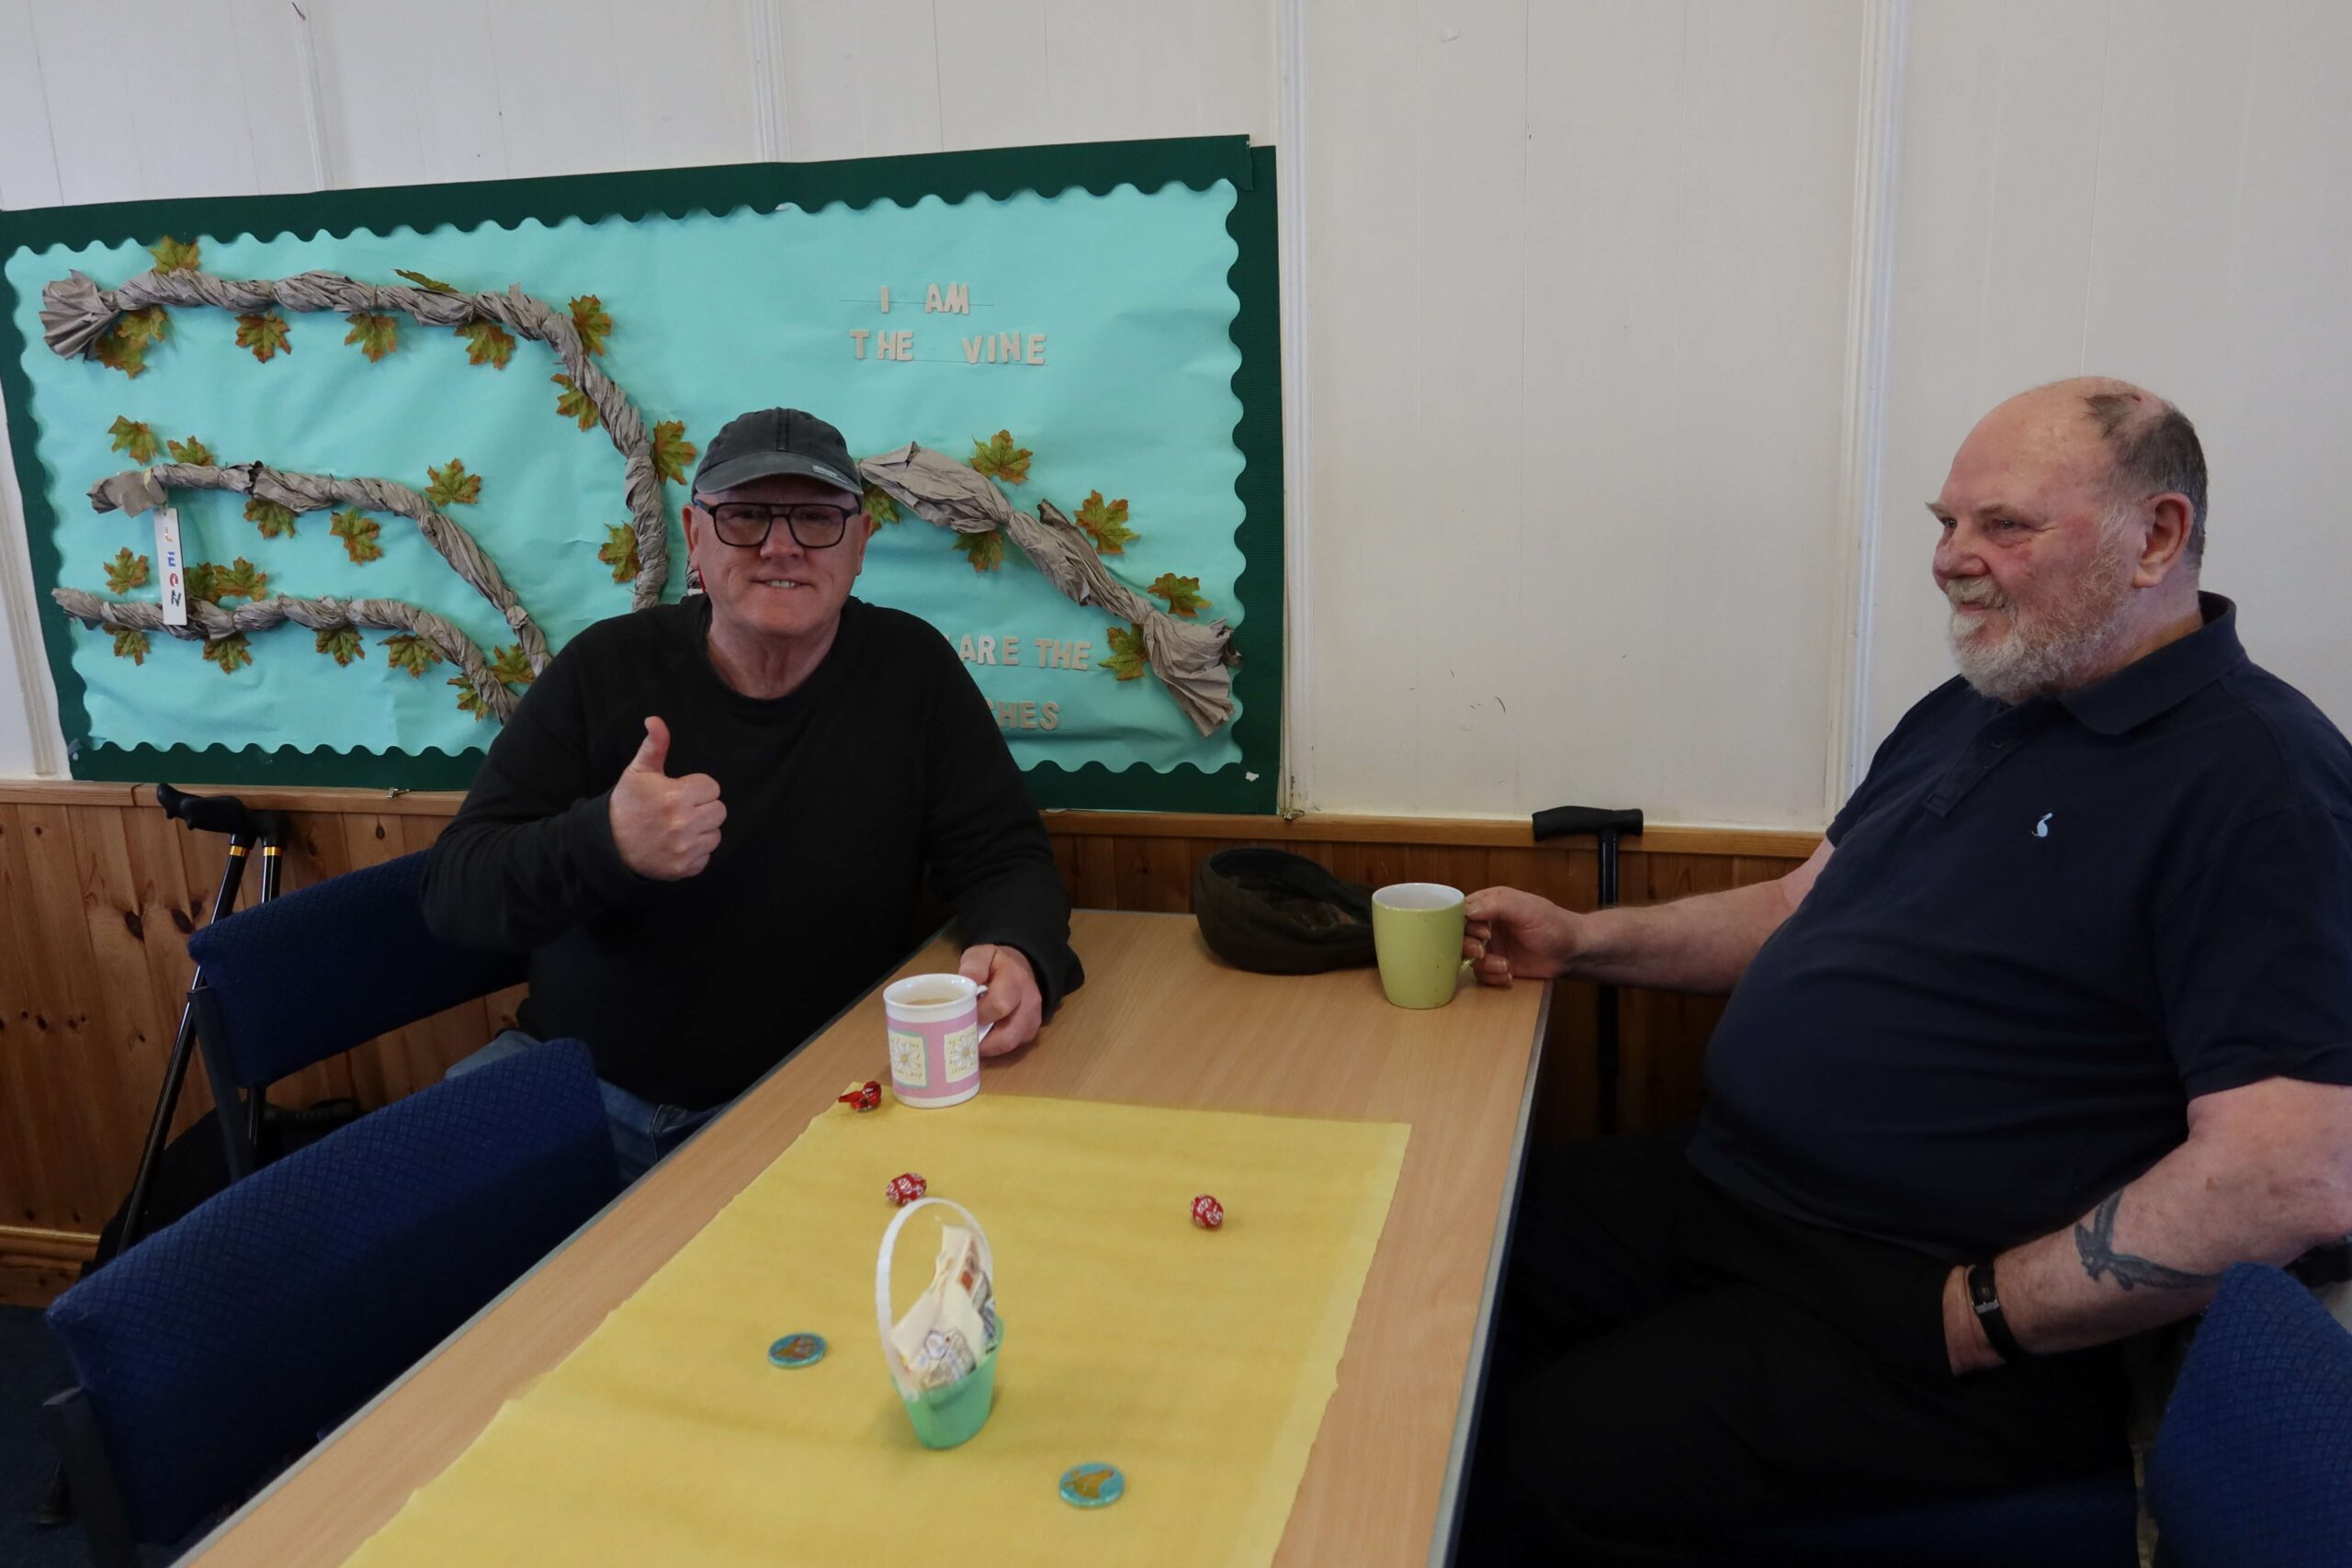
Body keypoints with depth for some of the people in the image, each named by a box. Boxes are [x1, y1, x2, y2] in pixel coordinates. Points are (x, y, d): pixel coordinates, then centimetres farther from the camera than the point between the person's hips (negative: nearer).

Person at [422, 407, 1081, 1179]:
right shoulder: (606, 666, -3)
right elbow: (453, 889, -6)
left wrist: (1016, 953, -27)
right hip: (579, 1080, 0)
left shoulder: (911, 669, -2)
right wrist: (604, 843, -28)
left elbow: (1007, 860, -2)